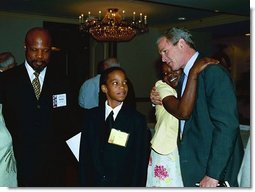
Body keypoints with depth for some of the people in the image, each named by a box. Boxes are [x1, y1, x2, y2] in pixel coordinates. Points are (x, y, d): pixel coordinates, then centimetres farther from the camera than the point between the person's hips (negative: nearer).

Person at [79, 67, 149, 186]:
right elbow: (84, 154, 4)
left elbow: (140, 162, -6)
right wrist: (84, 183, 0)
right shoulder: (92, 116, 1)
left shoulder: (137, 120, -8)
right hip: (94, 182, 2)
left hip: (123, 184, -2)